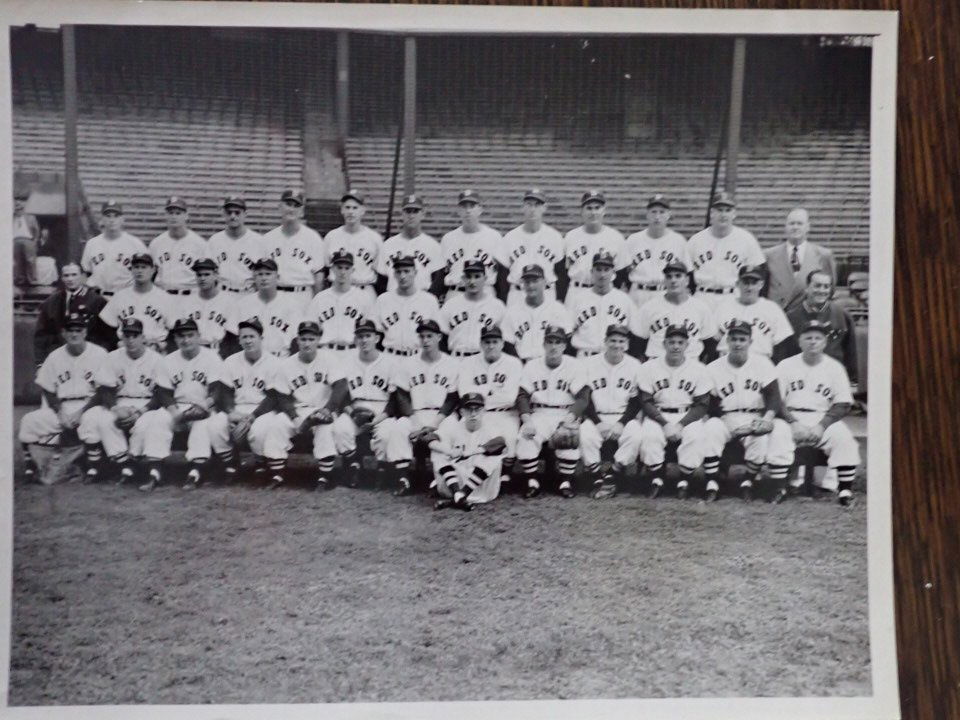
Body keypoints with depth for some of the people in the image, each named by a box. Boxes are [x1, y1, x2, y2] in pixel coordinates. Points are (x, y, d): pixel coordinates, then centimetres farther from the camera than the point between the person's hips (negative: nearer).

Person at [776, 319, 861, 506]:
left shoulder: (835, 368, 8)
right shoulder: (786, 366, 7)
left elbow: (843, 405, 2)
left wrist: (822, 426, -13)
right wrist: (794, 423, -15)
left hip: (824, 419, 0)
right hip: (791, 418, 0)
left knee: (843, 437, -29)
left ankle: (844, 489, -22)